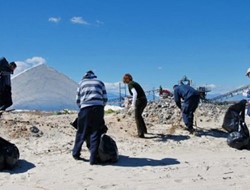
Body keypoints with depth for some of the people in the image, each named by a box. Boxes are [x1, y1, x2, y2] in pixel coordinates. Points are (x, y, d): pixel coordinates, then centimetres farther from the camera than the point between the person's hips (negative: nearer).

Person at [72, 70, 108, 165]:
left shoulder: (82, 83, 22)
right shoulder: (100, 82, 22)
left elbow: (78, 100, 19)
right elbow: (105, 99, 17)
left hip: (85, 108, 0)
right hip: (98, 108, 0)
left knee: (81, 132, 14)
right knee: (96, 133, 3)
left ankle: (76, 153, 27)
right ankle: (93, 158, 0)